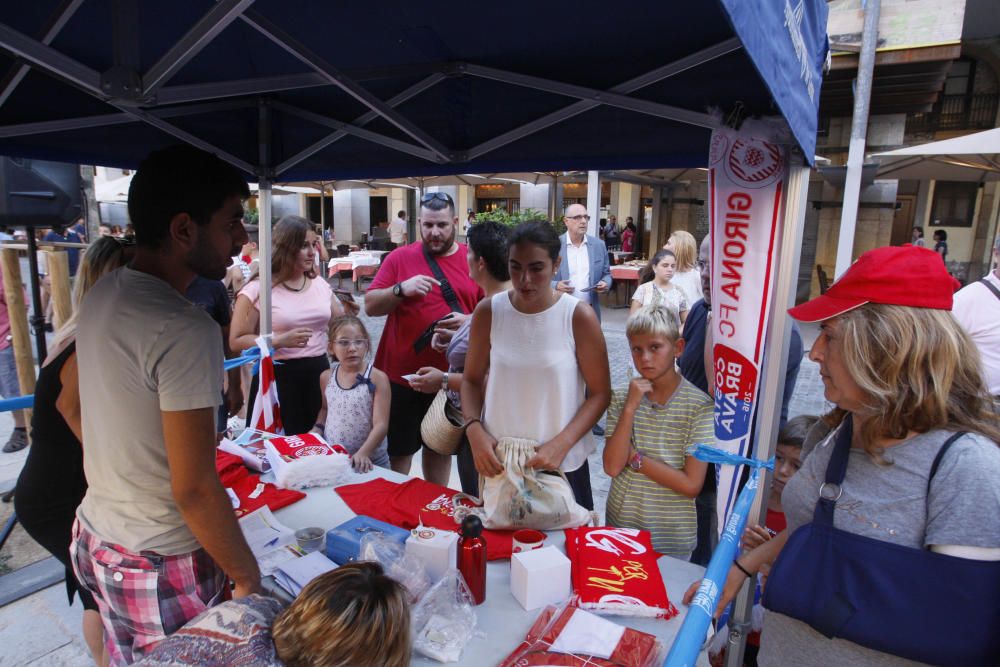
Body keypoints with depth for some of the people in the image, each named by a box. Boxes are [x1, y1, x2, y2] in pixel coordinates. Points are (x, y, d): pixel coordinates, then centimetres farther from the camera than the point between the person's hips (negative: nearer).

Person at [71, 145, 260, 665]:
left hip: (94, 536, 8)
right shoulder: (184, 331, -27)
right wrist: (248, 578, -13)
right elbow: (193, 490, -25)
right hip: (161, 569, -7)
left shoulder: (99, 296, 0)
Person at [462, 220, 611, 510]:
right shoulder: (488, 312, -5)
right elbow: (472, 380, 4)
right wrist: (474, 430, -13)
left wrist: (561, 444, -18)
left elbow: (600, 393, -7)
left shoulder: (580, 317, -12)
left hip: (562, 464, -2)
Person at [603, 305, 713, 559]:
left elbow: (692, 485, -17)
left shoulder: (700, 405, -14)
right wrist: (630, 408, -21)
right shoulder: (621, 398, -5)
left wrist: (635, 458, -16)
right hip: (620, 525, 3)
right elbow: (612, 467, -14)